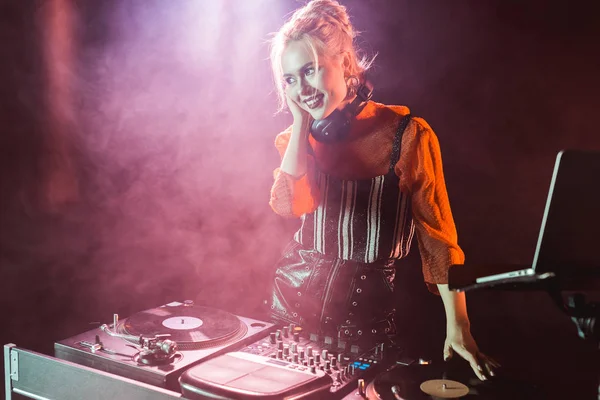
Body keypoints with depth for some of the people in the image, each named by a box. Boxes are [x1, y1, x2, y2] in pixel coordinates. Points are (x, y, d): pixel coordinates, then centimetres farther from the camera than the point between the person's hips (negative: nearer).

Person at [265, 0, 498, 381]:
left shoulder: (407, 133, -12)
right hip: (296, 298, 4)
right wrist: (301, 121, -13)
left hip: (368, 307, -3)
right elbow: (289, 204, -18)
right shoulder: (297, 138, 2)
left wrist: (457, 327, -16)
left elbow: (437, 234, -12)